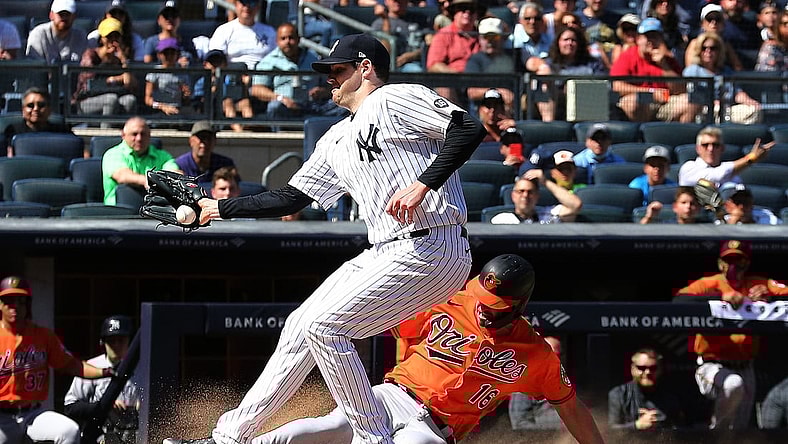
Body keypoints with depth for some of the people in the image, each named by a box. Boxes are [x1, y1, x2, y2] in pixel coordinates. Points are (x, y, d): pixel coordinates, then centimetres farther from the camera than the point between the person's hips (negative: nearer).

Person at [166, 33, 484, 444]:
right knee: (300, 326, 13)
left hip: (431, 246, -9)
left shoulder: (396, 99, -5)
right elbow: (291, 198, 28)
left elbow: (469, 130, -18)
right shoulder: (337, 139, 22)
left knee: (324, 327, -16)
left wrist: (421, 186, -25)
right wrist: (220, 208, 28)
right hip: (382, 254, 9)